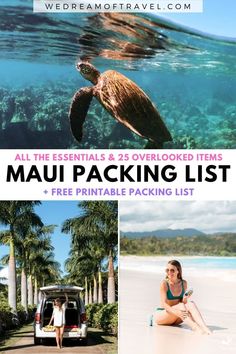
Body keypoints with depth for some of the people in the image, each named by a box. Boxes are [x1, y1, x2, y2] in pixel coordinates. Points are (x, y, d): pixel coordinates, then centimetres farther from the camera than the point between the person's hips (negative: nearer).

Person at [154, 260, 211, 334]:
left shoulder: (183, 283, 2)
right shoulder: (164, 283, -13)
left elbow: (183, 302, 1)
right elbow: (164, 304, -22)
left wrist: (184, 299, -23)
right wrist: (176, 312, -40)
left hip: (175, 320, 4)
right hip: (160, 315, -4)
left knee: (191, 304, -22)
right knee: (181, 306, -31)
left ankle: (204, 327, -42)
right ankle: (195, 328, -51)